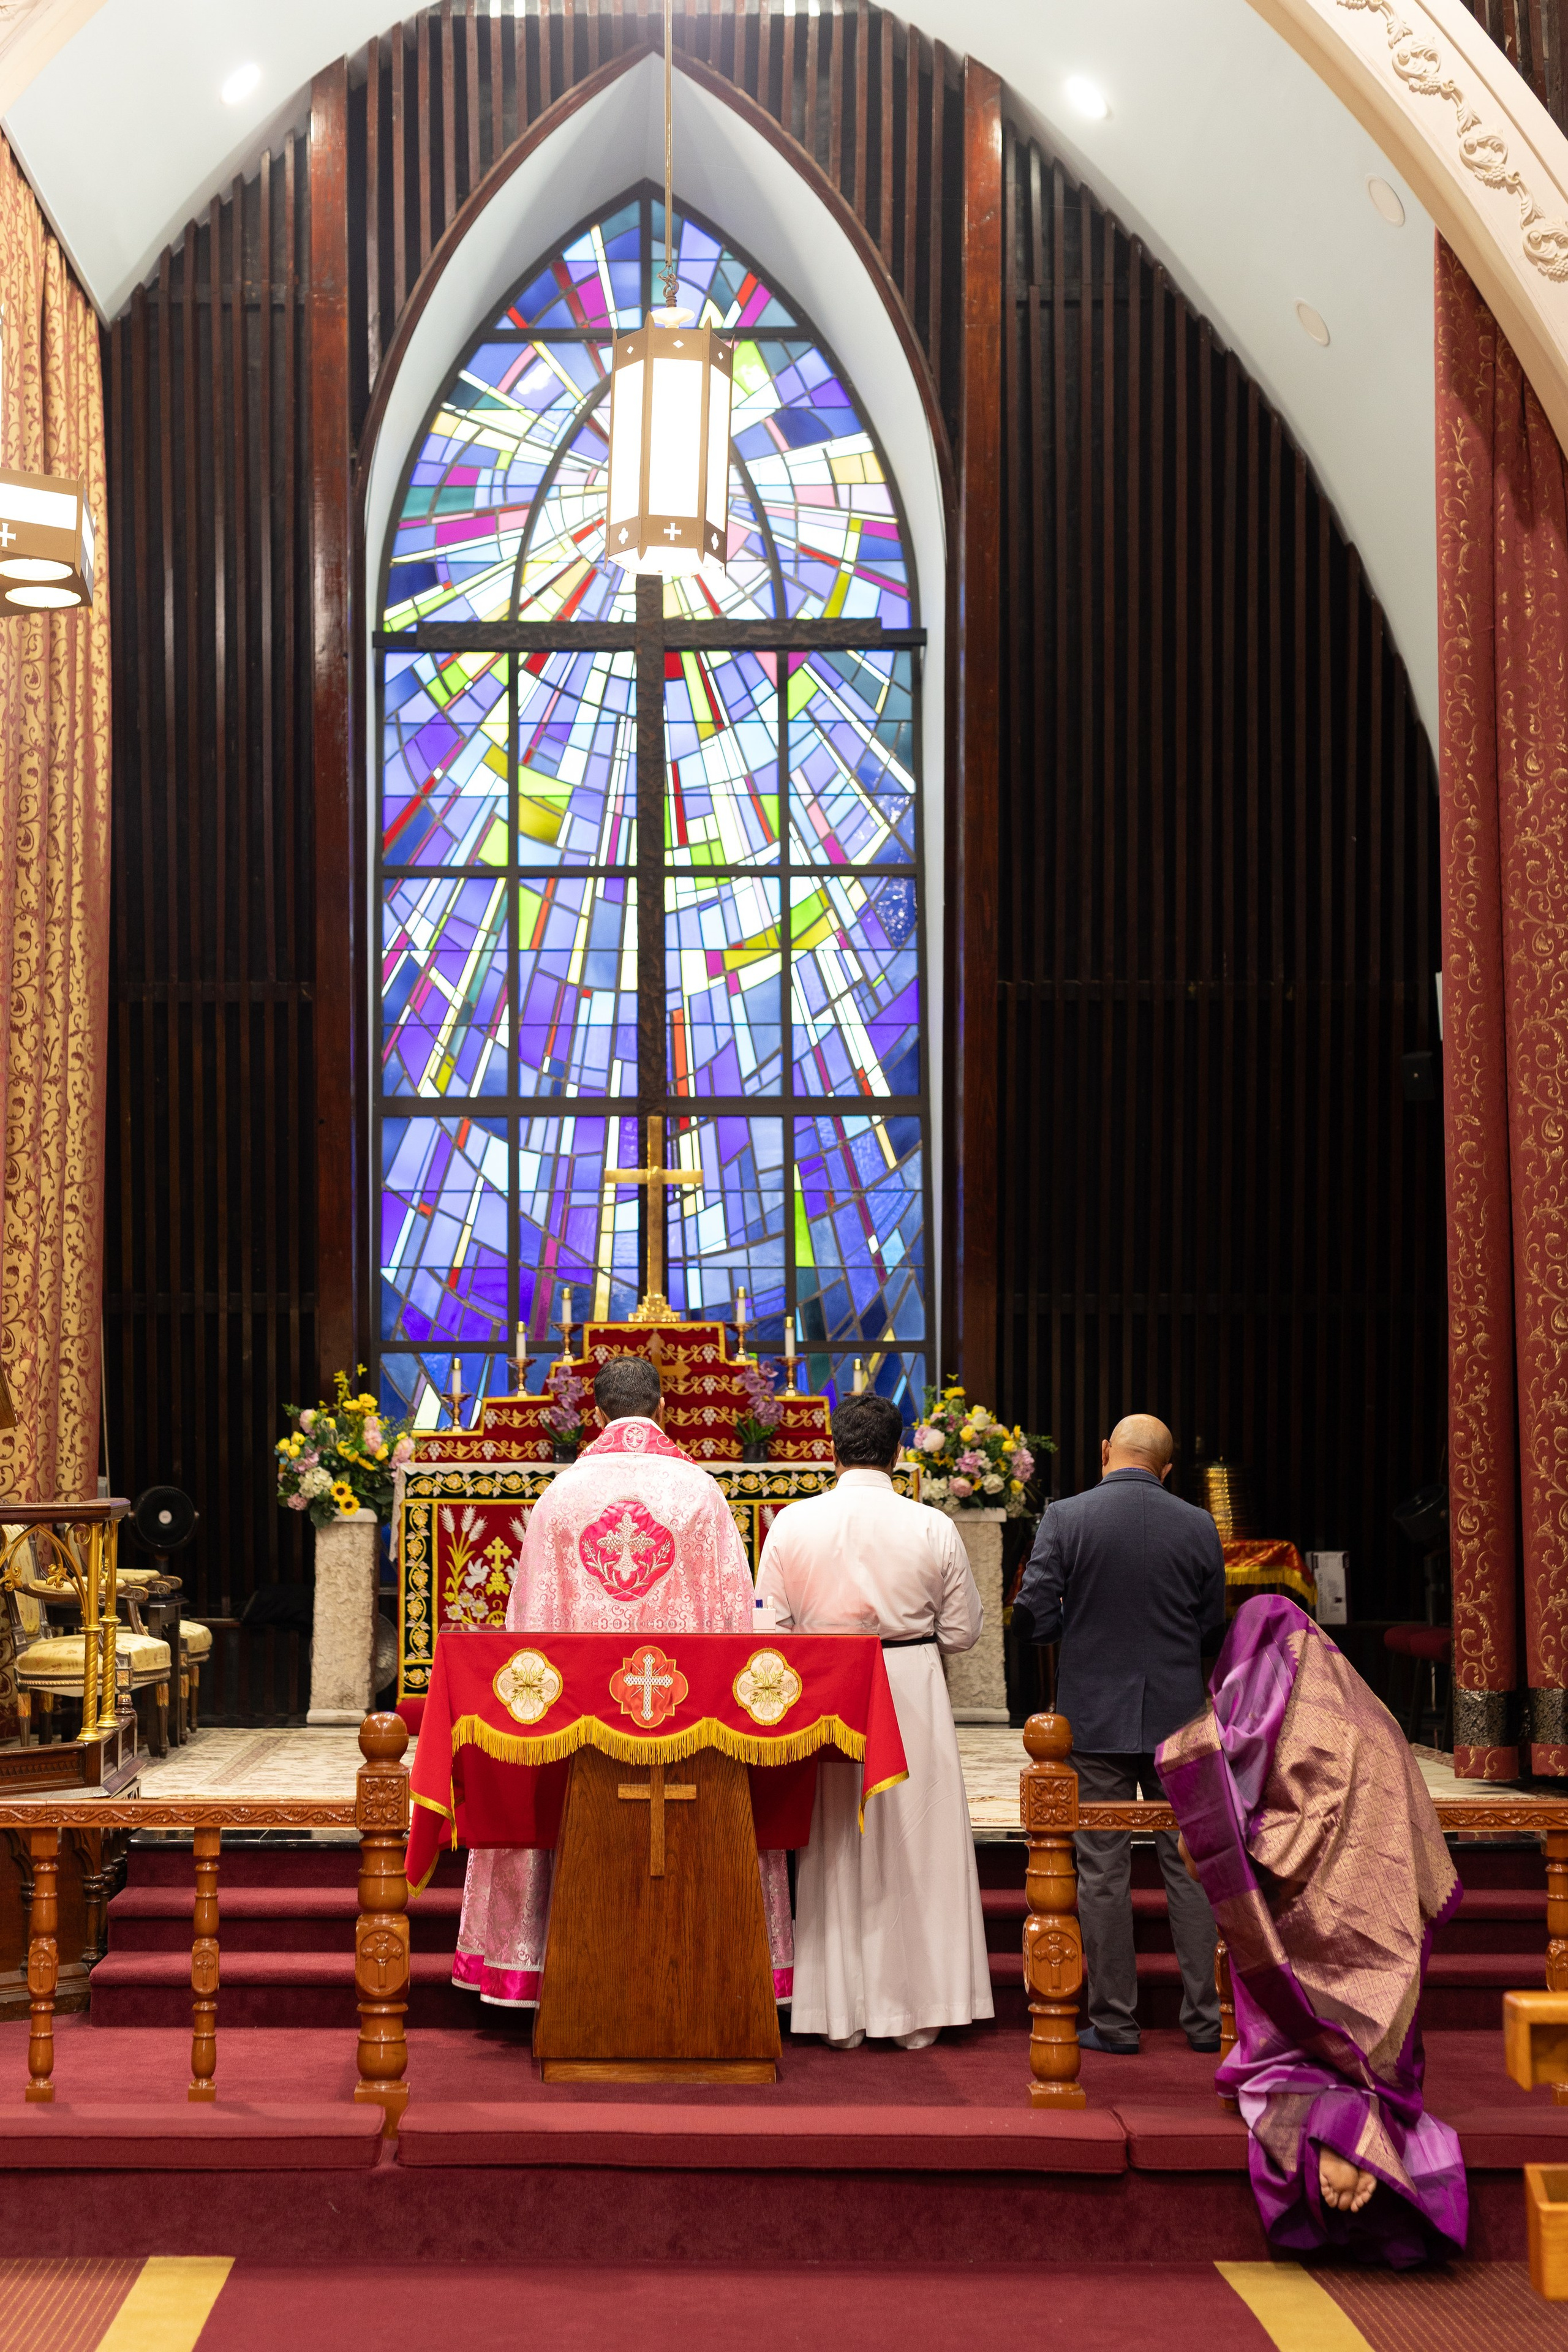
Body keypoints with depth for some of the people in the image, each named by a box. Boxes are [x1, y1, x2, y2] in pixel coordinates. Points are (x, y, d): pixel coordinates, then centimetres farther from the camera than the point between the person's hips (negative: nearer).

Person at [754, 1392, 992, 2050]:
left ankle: (840, 2015, 14)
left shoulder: (792, 1524, -6)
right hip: (913, 1698, 0)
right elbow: (962, 1631, 0)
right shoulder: (933, 1528, -7)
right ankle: (915, 2010, 14)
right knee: (915, 1850, 9)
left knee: (833, 1852, 10)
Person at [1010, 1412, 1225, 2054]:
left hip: (1096, 1718, -1)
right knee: (1190, 1865, 9)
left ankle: (1114, 2021, 9)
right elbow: (1212, 1632, 5)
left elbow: (1031, 1618, -9)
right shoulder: (1198, 1527, -2)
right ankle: (1206, 2017, 12)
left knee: (1103, 1872, 5)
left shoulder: (1064, 1519, -8)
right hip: (1178, 1718, 2)